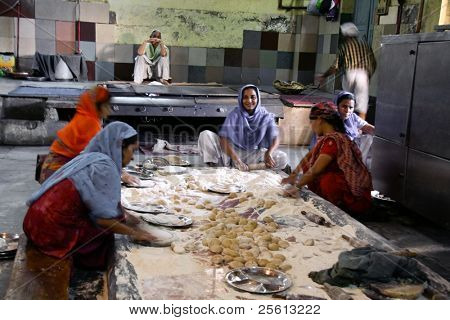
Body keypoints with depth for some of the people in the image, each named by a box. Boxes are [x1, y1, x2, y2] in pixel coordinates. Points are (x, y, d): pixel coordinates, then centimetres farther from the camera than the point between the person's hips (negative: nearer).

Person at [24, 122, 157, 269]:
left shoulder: (92, 158, 11)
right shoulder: (103, 166, -18)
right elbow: (103, 218, -19)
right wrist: (133, 232, -6)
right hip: (51, 230, -9)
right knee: (106, 237, 3)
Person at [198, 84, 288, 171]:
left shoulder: (265, 116, -3)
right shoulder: (235, 114, -8)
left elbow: (275, 138, -11)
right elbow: (224, 138, -20)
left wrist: (269, 153, -34)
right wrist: (236, 160, -35)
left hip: (254, 155, 1)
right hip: (232, 152, -1)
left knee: (283, 158, -25)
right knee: (205, 135, -19)